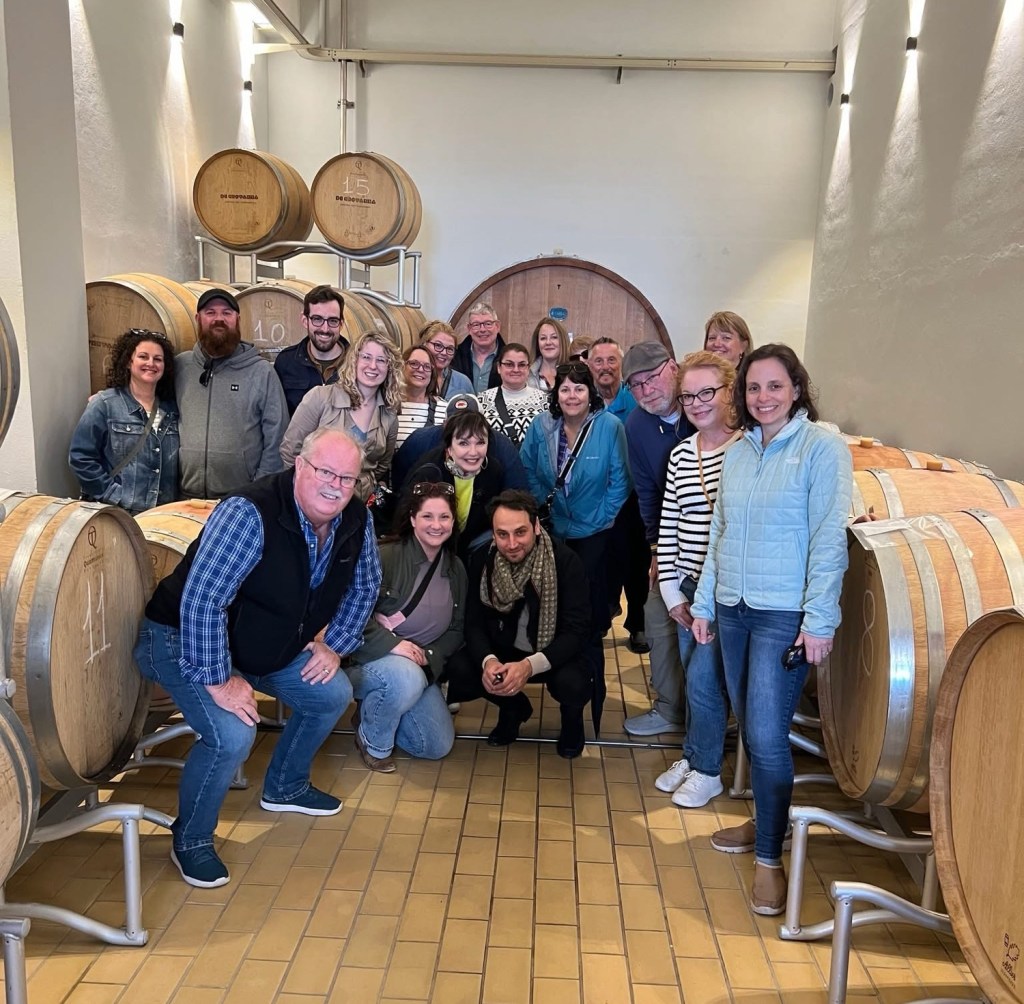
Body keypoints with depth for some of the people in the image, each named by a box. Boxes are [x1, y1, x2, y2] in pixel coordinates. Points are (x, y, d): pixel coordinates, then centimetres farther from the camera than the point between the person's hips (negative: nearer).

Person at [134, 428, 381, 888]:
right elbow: (201, 600, -36)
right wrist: (218, 681, -32)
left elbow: (364, 584, 6)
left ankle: (285, 786, 34)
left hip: (271, 644, 8)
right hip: (185, 640, -7)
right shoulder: (250, 514, -34)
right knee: (232, 734, -26)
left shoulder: (356, 519, -12)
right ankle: (190, 840, 3)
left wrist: (334, 643, 1)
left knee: (333, 695, 8)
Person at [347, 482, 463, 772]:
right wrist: (392, 644, -30)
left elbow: (457, 628, 6)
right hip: (370, 658, -6)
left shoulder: (455, 569, 3)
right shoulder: (385, 556, -17)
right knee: (407, 678, -39)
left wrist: (430, 658, -11)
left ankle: (374, 712, 22)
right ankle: (372, 741, -8)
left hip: (419, 666, 6)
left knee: (439, 746, -1)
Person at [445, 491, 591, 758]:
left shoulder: (566, 561, -22)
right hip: (504, 651, 3)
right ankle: (513, 708, 10)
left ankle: (571, 717, 6)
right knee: (457, 670, -23)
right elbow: (474, 623, -9)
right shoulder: (482, 560, -11)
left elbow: (577, 631, -24)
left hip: (555, 653, -3)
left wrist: (530, 665, -39)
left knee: (572, 683, -35)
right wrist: (488, 660, -32)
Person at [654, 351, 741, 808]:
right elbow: (667, 524, 7)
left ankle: (706, 769, 19)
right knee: (693, 676, 14)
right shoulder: (680, 454, 6)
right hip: (689, 586, 5)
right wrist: (672, 591, 4)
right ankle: (692, 756, 32)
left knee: (703, 677, -2)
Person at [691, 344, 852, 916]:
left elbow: (829, 539, -12)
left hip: (785, 616, -6)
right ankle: (766, 821, 33)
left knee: (767, 735, -6)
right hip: (733, 609, 6)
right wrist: (704, 602, 12)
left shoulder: (823, 446, -8)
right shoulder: (739, 451, 10)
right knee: (749, 728, 14)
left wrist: (819, 620, -15)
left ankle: (770, 856, 10)